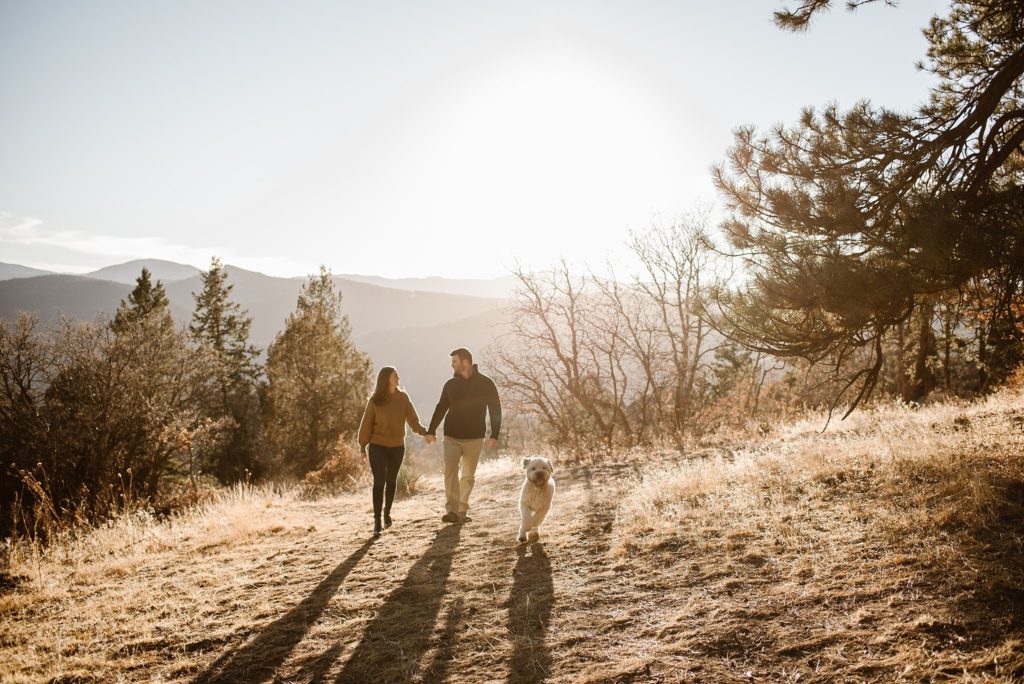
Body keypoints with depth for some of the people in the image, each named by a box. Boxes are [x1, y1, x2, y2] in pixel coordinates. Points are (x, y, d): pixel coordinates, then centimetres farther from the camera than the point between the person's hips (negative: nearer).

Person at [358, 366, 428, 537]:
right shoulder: (375, 400, -8)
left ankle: (387, 512, 34)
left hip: (397, 446, 3)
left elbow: (412, 419, -5)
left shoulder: (402, 397, -2)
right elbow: (366, 424, -4)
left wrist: (423, 431, -22)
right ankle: (377, 520, -1)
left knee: (391, 481, 15)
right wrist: (362, 447, -4)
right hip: (378, 446, -3)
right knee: (379, 482, -7)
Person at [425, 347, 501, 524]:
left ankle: (462, 511, 9)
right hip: (451, 437, 2)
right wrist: (431, 430, 7)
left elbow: (495, 410, -3)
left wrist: (494, 435, -10)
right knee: (450, 473, -8)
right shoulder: (451, 384, 6)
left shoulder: (485, 384, -3)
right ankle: (452, 510, -9)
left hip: (474, 438, -2)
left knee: (468, 476, 3)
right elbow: (441, 408, 13)